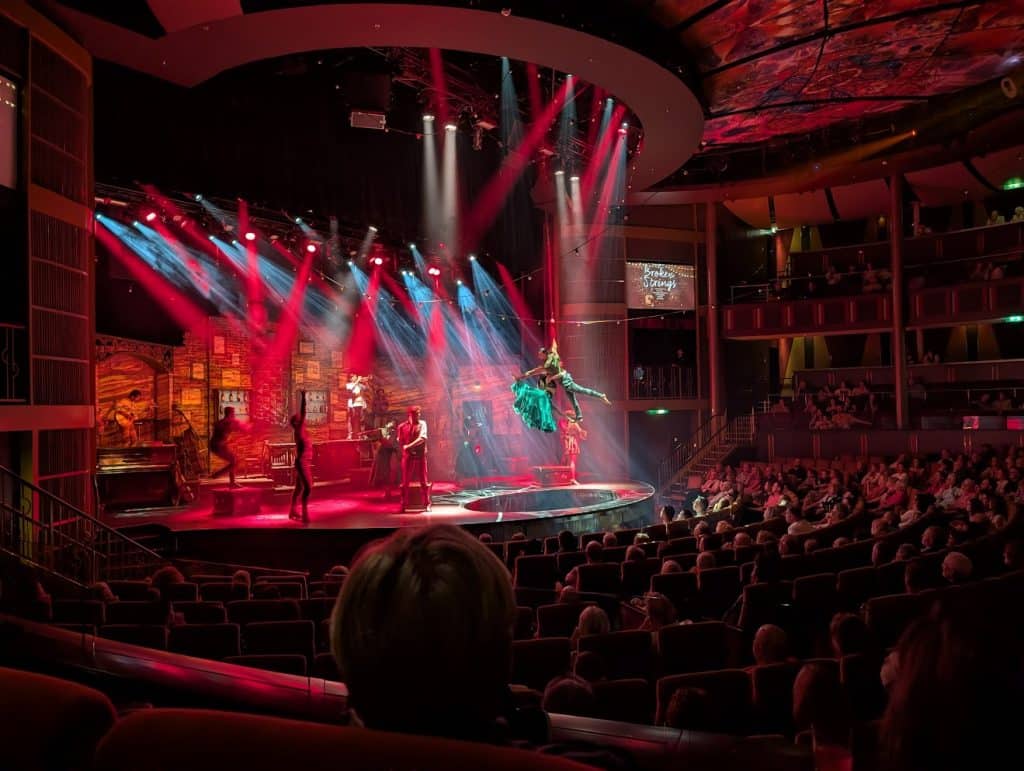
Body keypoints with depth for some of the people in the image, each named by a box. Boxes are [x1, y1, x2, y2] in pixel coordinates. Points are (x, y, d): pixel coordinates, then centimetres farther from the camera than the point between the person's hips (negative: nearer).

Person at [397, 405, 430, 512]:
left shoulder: (422, 424, 0)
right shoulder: (402, 426, 2)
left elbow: (422, 438, -12)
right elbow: (400, 442, 7)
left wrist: (409, 446, -17)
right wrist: (406, 448, -8)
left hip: (420, 456, -1)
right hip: (407, 457, 1)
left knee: (423, 481, 3)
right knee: (405, 482, 3)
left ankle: (427, 504, 10)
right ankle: (404, 505, 11)